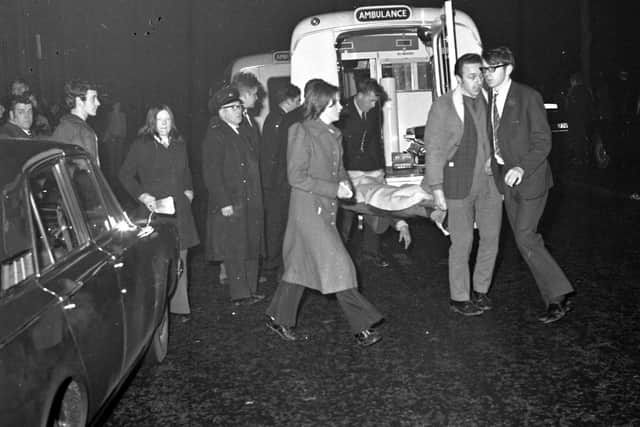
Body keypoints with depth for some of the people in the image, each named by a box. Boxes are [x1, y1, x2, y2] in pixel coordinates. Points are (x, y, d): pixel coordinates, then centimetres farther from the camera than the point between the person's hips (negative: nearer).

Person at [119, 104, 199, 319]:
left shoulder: (179, 144, 14)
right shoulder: (142, 145, -2)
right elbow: (125, 174, 0)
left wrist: (189, 189, 13)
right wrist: (142, 196, -9)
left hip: (180, 211, 5)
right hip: (154, 209, -5)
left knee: (179, 258, 6)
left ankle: (179, 305, 14)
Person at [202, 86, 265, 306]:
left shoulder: (243, 134, 17)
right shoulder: (215, 136, -9)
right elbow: (211, 174, -15)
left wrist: (257, 200, 15)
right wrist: (224, 203, -19)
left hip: (251, 203, 8)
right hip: (230, 204, -8)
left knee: (252, 248, 11)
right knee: (235, 250, -2)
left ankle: (251, 290, 21)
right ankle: (240, 294, 5)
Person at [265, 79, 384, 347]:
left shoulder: (333, 134, 10)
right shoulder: (303, 133, -14)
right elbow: (296, 177, -16)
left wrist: (345, 182, -1)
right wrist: (334, 189, -18)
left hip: (326, 209, 8)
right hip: (308, 207, -8)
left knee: (300, 264, 14)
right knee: (337, 263, -8)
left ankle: (278, 318, 27)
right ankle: (361, 327, -3)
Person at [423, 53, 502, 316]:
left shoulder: (487, 100, 4)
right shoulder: (442, 107, -9)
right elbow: (433, 149, -7)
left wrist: (494, 157, 4)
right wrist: (437, 189, -10)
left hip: (489, 181, 5)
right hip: (459, 183, -5)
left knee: (491, 237, 10)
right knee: (462, 242, 1)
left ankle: (480, 289, 28)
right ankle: (459, 298, 16)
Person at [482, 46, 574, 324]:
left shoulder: (528, 97, -11)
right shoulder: (488, 100, 8)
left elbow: (543, 142, -14)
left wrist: (522, 168, -26)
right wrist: (493, 164, 0)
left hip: (529, 177, -7)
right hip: (505, 178, 7)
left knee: (525, 237, -14)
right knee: (525, 241, 9)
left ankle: (558, 295, -1)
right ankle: (555, 299, 20)